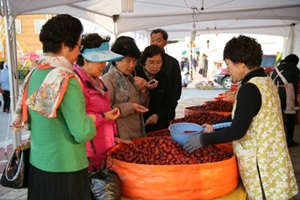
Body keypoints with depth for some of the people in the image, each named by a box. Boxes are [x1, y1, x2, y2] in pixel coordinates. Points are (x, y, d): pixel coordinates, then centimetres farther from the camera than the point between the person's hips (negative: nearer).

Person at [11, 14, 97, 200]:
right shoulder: (65, 80, -22)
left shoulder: (34, 74, 1)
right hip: (64, 169, -7)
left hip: (37, 164, 7)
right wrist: (91, 119, -3)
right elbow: (82, 133, -23)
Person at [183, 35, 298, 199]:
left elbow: (237, 131, -23)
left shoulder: (250, 89, -21)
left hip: (259, 161, -9)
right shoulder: (265, 81, 7)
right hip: (270, 157, 9)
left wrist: (203, 139, -15)